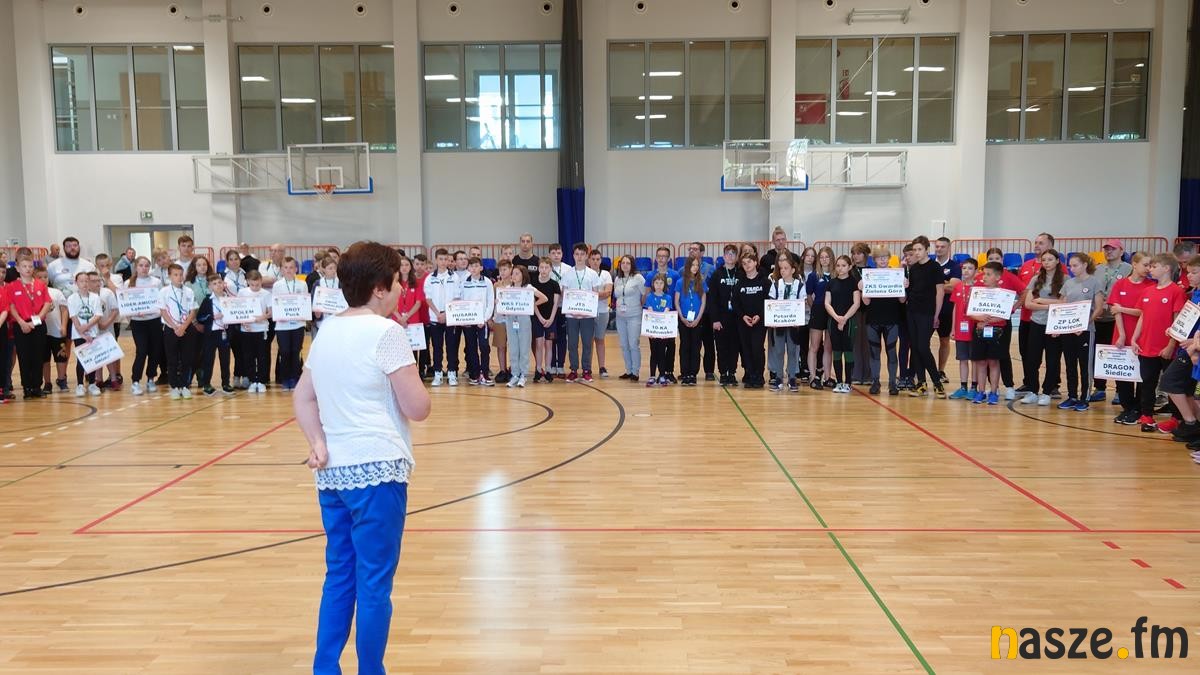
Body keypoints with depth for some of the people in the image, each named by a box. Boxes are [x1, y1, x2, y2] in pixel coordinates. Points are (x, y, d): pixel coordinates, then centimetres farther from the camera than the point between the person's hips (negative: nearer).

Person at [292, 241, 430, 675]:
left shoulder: (326, 331, 12)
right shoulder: (385, 332, -12)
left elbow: (302, 399, 14)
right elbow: (417, 408, -12)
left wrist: (318, 442, 2)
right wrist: (414, 381, 7)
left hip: (331, 472, 8)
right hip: (376, 470, -8)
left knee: (339, 577, 17)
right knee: (374, 585, 3)